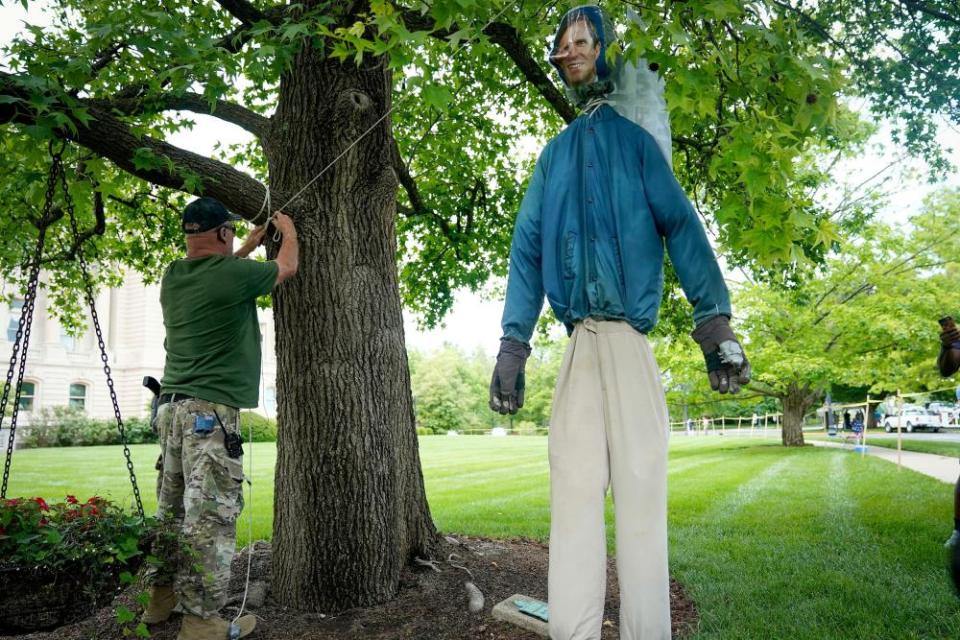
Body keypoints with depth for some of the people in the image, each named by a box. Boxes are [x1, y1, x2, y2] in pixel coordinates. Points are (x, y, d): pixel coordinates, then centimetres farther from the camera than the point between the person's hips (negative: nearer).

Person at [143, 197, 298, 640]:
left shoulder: (172, 277, 9)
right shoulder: (233, 274, -11)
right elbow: (287, 267, 8)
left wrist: (247, 248, 40)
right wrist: (287, 230, 26)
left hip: (171, 405, 8)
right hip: (211, 409, -8)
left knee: (172, 508, 16)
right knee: (210, 515, -5)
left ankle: (163, 597, 27)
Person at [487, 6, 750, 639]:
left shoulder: (633, 137, 12)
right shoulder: (553, 154, 21)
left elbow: (681, 225, 2)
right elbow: (527, 248, 14)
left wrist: (716, 323, -10)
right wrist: (512, 347, 4)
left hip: (631, 340, -2)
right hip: (578, 345, 3)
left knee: (641, 494, -4)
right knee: (573, 493, 0)